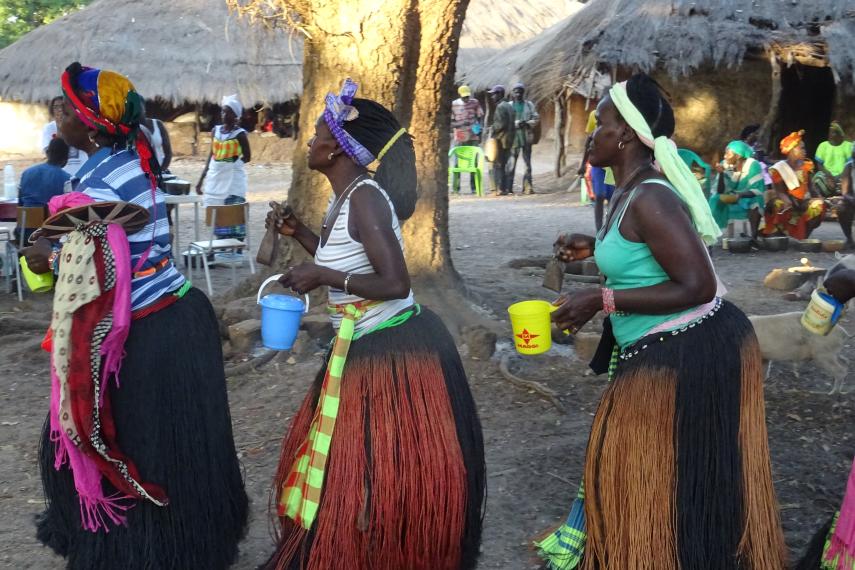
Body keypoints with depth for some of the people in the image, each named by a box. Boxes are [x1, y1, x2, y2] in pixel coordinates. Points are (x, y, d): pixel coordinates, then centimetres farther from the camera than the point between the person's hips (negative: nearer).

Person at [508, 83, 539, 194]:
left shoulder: (529, 105, 10)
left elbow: (536, 119, 6)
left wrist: (527, 123, -11)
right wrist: (516, 123, -17)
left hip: (527, 137, 3)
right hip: (514, 137, -2)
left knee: (528, 163, 4)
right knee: (512, 163, -6)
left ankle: (527, 186, 8)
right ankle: (509, 187, -2)